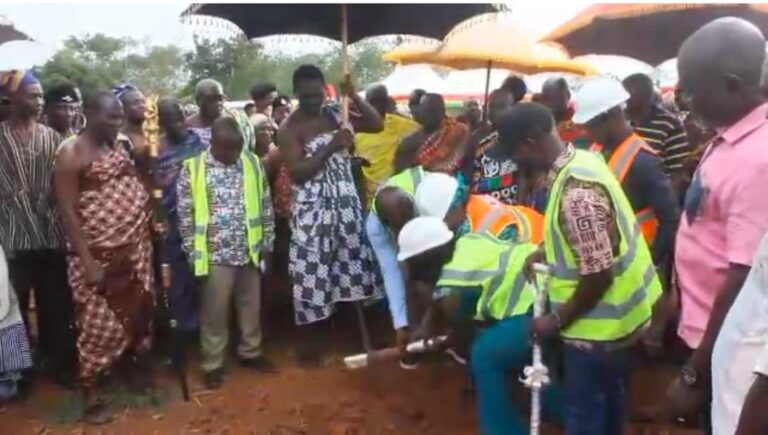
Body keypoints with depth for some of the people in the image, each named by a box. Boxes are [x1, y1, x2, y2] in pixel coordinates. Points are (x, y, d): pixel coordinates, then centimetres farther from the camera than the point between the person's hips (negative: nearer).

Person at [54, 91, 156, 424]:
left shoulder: (119, 147, 9)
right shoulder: (72, 153, -11)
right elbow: (68, 212, -15)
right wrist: (88, 262, -19)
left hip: (135, 251, 7)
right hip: (99, 256, -6)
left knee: (140, 314, 17)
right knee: (100, 324, 2)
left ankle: (143, 370, 37)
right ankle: (91, 398, 17)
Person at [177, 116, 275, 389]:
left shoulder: (252, 163, 1)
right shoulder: (192, 168, -9)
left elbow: (265, 206, 6)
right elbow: (185, 215, -6)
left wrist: (267, 244, 5)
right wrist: (193, 254, -5)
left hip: (250, 250, 3)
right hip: (215, 254, -3)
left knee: (251, 305, 16)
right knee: (215, 311, 8)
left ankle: (250, 352, 36)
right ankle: (212, 364, 24)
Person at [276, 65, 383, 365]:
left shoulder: (336, 115, 8)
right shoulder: (289, 128, -6)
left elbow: (377, 125, 3)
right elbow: (296, 173, -16)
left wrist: (353, 96, -8)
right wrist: (330, 147, -23)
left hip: (345, 202, 5)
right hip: (312, 208, -5)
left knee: (353, 262, 9)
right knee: (312, 271, -1)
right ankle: (309, 341, 12)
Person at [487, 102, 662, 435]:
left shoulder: (576, 192, -31)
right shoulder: (583, 160, 0)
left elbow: (598, 275, -27)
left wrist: (557, 321, -15)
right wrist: (547, 251, 7)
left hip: (598, 325, -9)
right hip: (617, 313, 9)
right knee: (608, 407, 27)